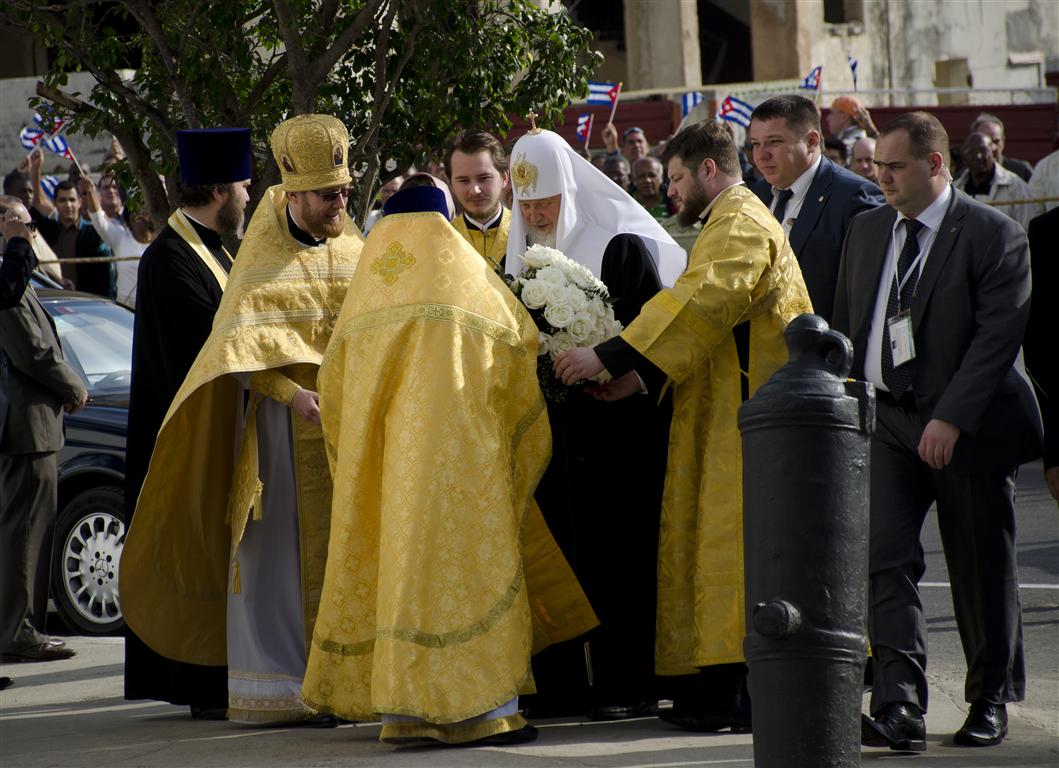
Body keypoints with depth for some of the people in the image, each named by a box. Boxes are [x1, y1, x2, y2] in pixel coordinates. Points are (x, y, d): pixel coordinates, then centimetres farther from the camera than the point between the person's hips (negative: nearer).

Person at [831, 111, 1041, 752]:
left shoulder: (995, 236, -9)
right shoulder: (868, 230, 10)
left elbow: (998, 335, -16)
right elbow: (847, 326, 17)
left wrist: (951, 418, -22)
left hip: (969, 428, -4)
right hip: (886, 422, 4)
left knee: (981, 571, 8)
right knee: (885, 560, -12)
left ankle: (991, 701, 26)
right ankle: (900, 709, -19)